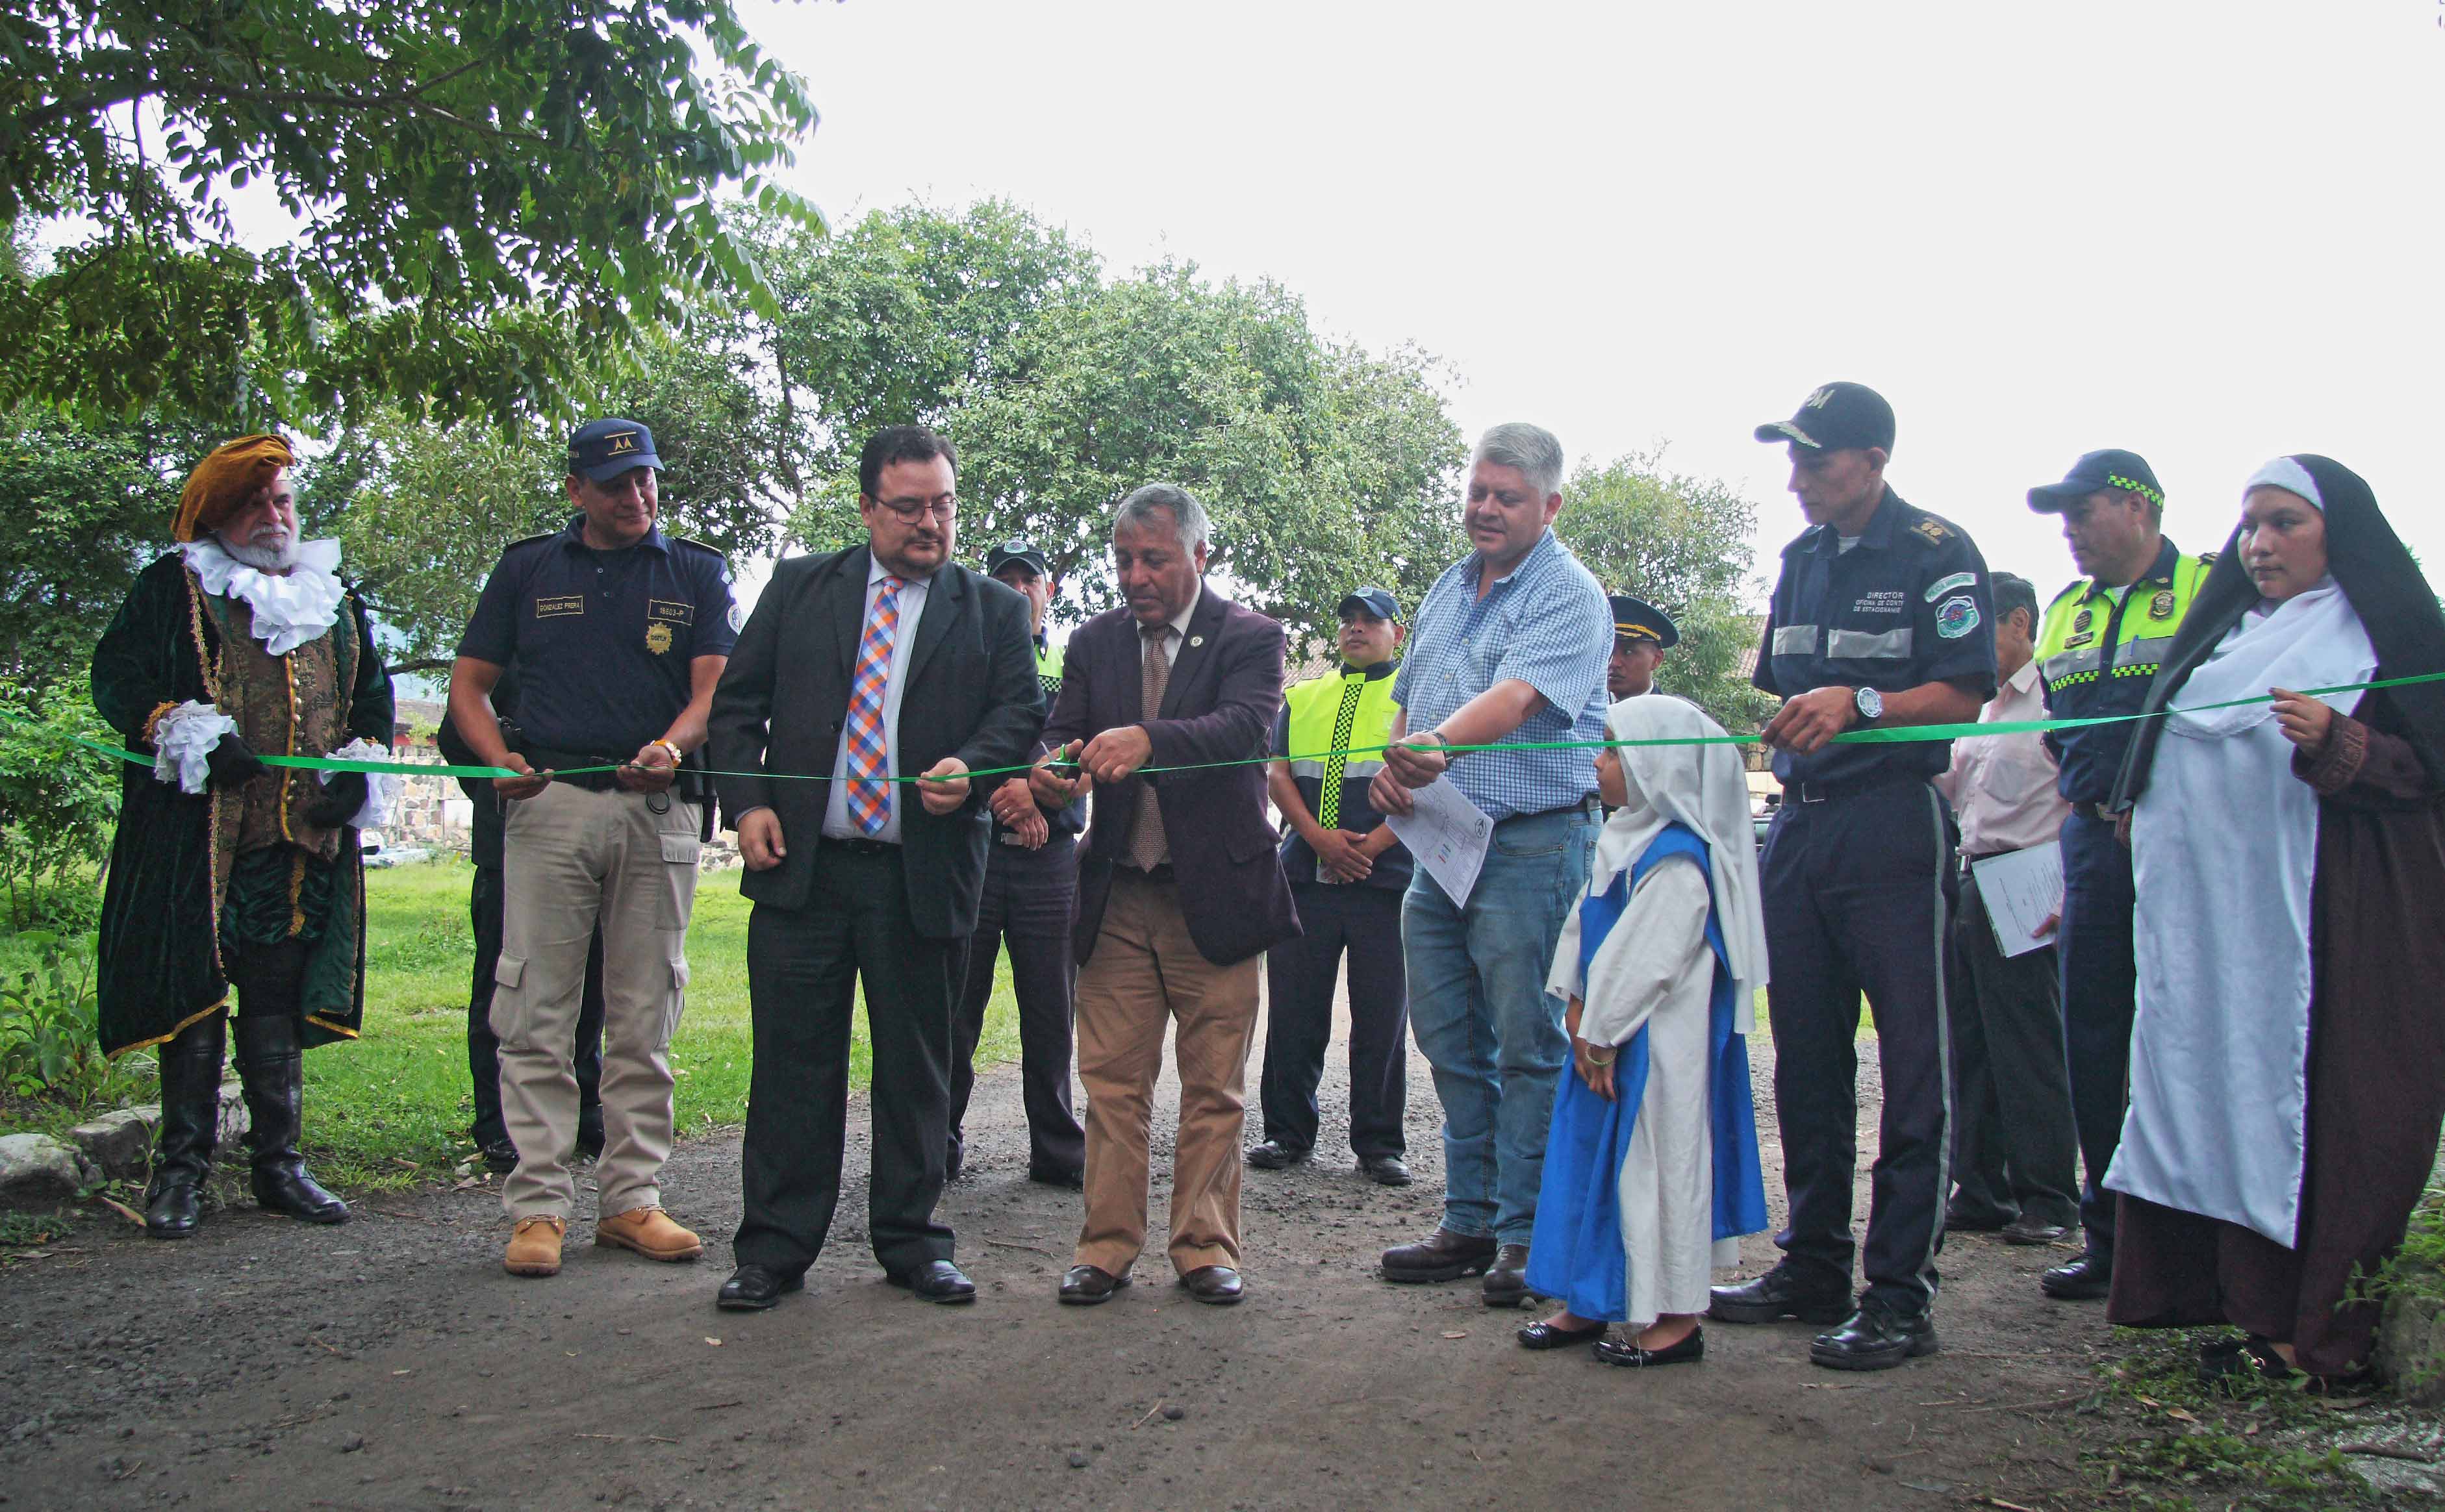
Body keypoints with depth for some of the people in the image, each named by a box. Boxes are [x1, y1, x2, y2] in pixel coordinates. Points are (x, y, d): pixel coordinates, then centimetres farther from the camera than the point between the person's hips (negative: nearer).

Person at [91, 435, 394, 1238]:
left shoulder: (334, 597, 19)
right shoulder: (172, 587, 6)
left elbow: (373, 694, 23)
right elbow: (116, 678, -1)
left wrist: (362, 763, 5)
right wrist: (187, 735, -16)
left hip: (303, 838, 4)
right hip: (195, 834, -3)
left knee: (280, 1002, 8)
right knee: (194, 994, -1)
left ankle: (278, 1162, 15)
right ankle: (182, 1167, 8)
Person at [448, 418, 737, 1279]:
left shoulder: (696, 573, 12)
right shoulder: (527, 568, 13)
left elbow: (716, 686, 3)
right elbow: (470, 683, 12)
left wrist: (672, 746, -19)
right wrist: (500, 759, -7)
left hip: (658, 811, 1)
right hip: (550, 804, 0)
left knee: (645, 1021, 5)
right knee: (537, 1014, -3)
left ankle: (631, 1199, 13)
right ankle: (538, 1206, 3)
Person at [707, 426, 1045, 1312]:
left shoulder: (992, 609, 10)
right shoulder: (799, 588, 12)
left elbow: (1020, 709, 1)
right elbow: (737, 703, 10)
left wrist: (972, 763, -19)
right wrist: (748, 800, -4)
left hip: (925, 872, 0)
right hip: (802, 864, 0)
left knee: (917, 1065, 8)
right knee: (793, 1062, 3)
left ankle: (910, 1241, 21)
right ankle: (775, 1249, 13)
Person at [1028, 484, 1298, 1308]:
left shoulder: (1250, 637, -4)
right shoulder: (1095, 642, 10)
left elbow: (1245, 725, -22)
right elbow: (1061, 729, 2)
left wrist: (1148, 739, -39)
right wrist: (1054, 767, -24)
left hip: (1215, 894, -3)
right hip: (1118, 894, 3)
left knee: (1213, 1088, 7)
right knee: (1112, 1083, 5)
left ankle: (1205, 1247, 18)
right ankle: (1107, 1244, 15)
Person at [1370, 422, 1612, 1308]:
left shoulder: (1568, 595, -8)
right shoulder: (1449, 589, 17)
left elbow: (1515, 697, -25)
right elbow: (1409, 700, 21)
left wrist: (1437, 748, -42)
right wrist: (1394, 766, 0)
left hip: (1529, 845, -8)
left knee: (1527, 1047, -3)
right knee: (1450, 1042, 12)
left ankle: (1526, 1236, 6)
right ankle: (1470, 1224, 22)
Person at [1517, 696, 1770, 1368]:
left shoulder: (1677, 860, -19)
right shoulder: (1621, 841, 12)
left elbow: (1645, 963, -21)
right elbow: (1581, 934, 12)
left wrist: (1601, 1039, -17)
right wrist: (1581, 1020, 3)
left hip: (1657, 1049, -10)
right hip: (1606, 1040, 10)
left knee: (1654, 1164, -2)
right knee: (1589, 1160, 13)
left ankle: (1674, 1318, 10)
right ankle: (1590, 1303, 24)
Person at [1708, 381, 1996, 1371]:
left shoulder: (1937, 554, -5)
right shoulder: (1803, 560, 16)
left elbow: (1963, 696, -12)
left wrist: (1861, 704, -24)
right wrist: (1790, 732, 12)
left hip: (1894, 824, -7)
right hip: (1801, 822, 7)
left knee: (1911, 1057, -3)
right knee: (1806, 1053, 11)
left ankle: (1901, 1295, 1)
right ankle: (1814, 1267, 21)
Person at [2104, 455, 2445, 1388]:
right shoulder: (2224, 635, 19)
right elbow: (2170, 766, 28)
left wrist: (2339, 745, -21)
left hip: (2335, 923, -6)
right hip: (2214, 924, 6)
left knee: (2318, 1108, -7)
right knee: (2221, 1089, 2)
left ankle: (2321, 1331, -2)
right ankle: (2245, 1301, 8)